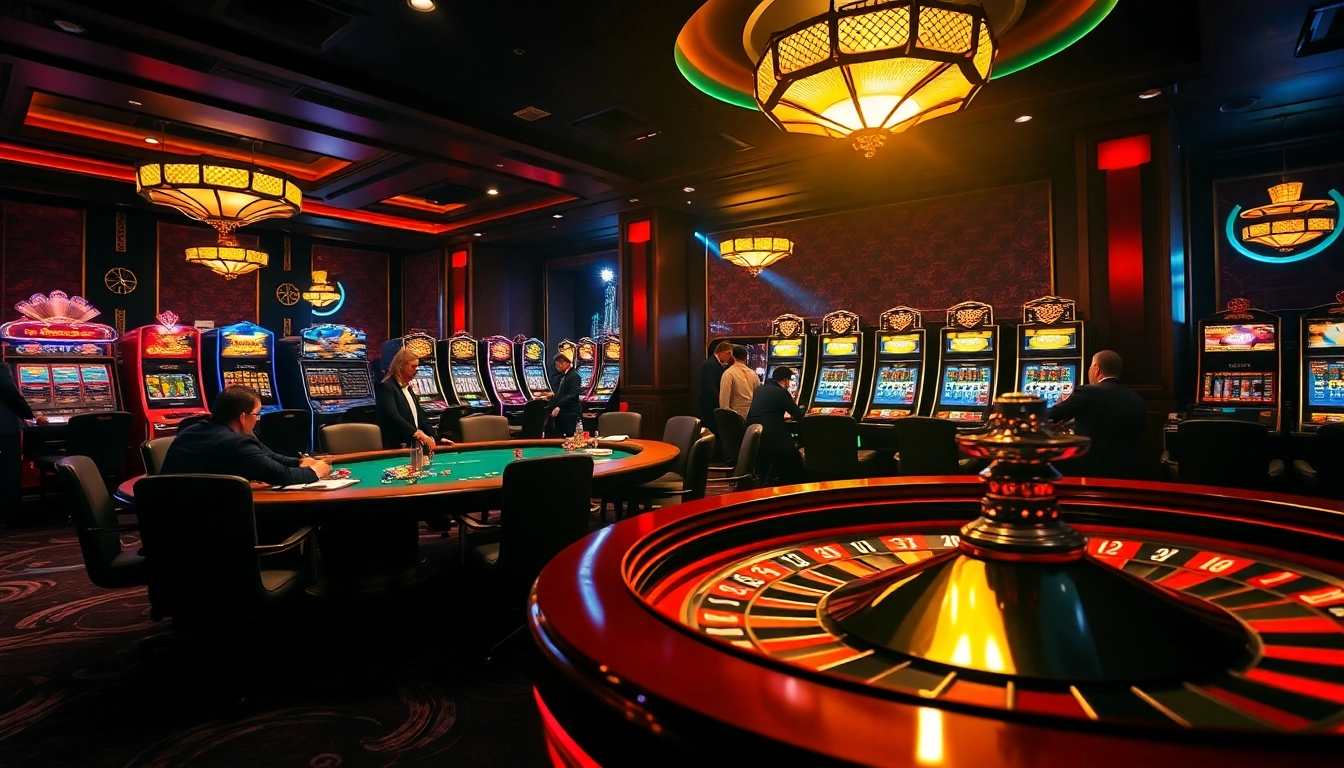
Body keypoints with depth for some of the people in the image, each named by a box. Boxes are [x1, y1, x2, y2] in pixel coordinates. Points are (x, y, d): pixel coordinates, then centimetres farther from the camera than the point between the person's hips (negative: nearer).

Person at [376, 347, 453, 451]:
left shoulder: (407, 387, 18)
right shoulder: (386, 387, -9)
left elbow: (419, 416, 19)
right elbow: (392, 416, -24)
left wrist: (437, 437, 9)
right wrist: (417, 434, -33)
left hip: (414, 445, 8)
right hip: (397, 448, -8)